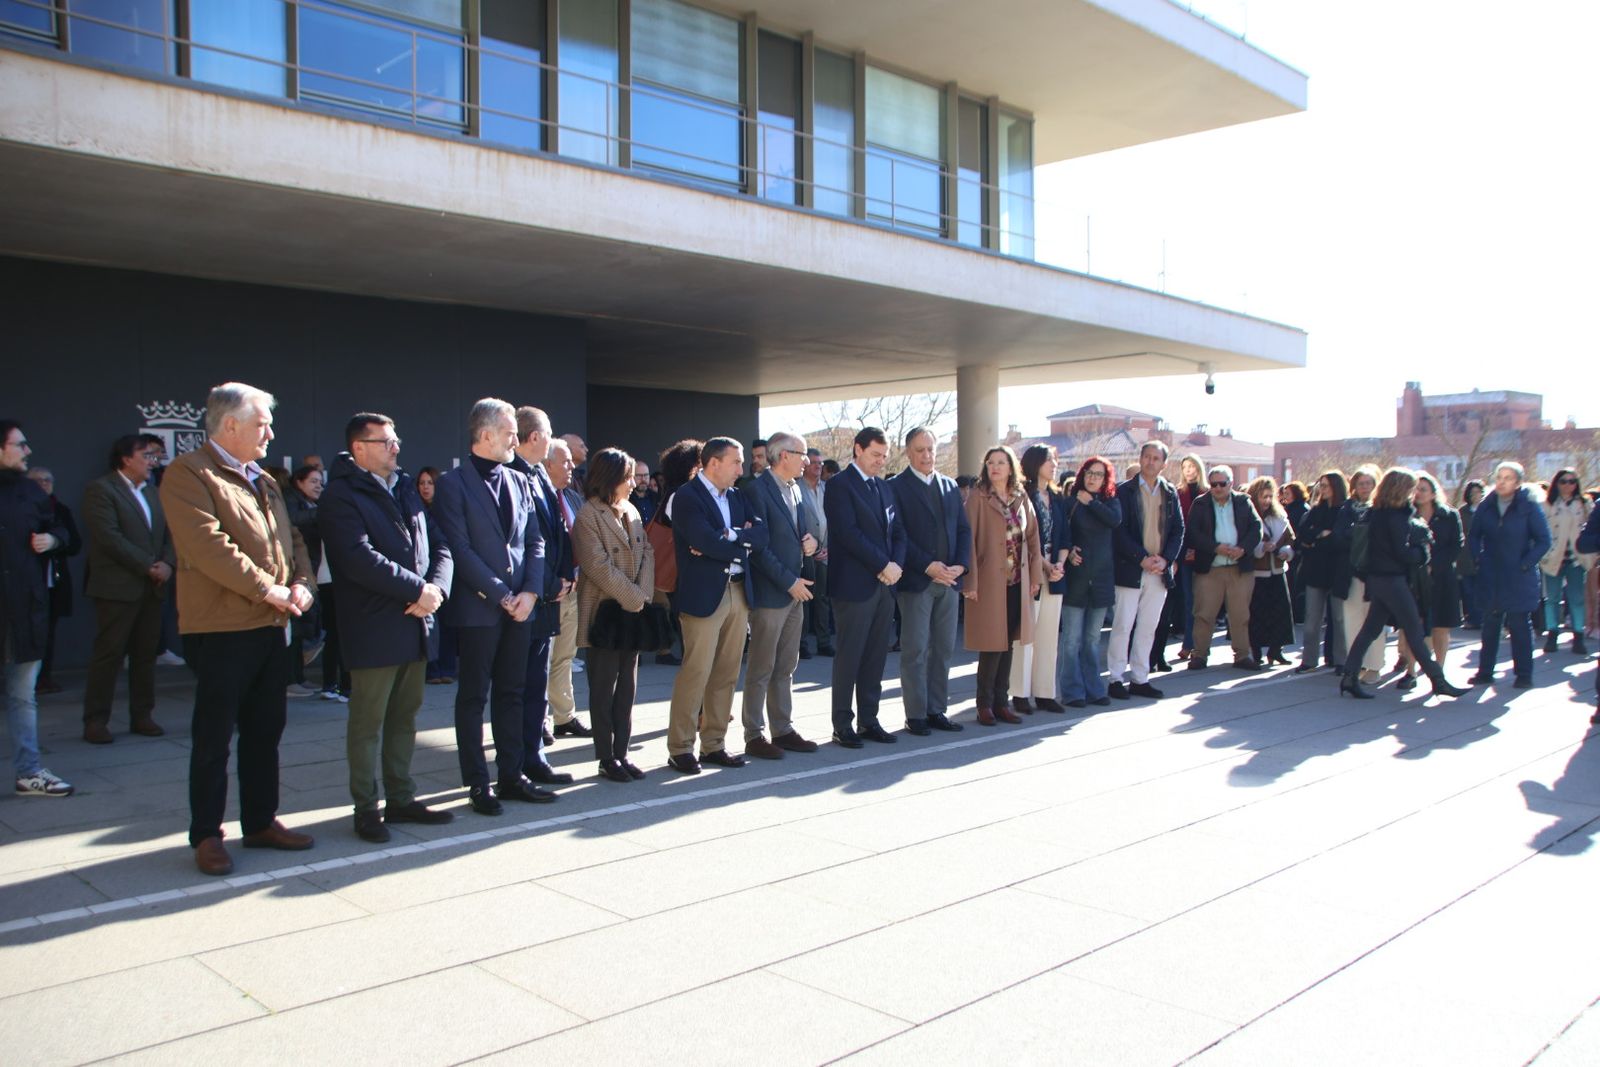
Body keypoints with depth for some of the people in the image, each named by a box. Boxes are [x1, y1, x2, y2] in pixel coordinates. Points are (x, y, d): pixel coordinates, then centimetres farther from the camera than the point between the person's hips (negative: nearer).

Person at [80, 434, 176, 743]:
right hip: (117, 587, -7)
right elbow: (109, 537, -15)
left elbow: (168, 534, 14)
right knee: (108, 654, -2)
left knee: (146, 654, 8)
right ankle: (95, 721, 5)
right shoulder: (100, 489, -5)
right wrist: (148, 566, -15)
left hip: (151, 588, 7)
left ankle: (142, 716, 16)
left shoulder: (151, 493, 18)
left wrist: (168, 563, -5)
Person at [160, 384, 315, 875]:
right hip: (221, 628, -8)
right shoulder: (188, 474, -9)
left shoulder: (264, 481, 18)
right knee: (213, 738, 2)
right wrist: (266, 589, -18)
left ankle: (260, 822, 26)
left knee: (265, 731, 15)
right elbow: (208, 544, -20)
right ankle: (206, 835, 13)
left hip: (271, 626, 8)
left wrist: (302, 582, -1)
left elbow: (292, 537, 18)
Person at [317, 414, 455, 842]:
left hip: (417, 626, 7)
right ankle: (367, 808, 12)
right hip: (374, 629, -7)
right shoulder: (341, 496, -8)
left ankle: (401, 797, 24)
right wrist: (417, 589, -16)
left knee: (405, 718, 14)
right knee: (368, 722, 2)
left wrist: (436, 588, -8)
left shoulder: (406, 489, 16)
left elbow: (439, 547, 11)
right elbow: (361, 560, -20)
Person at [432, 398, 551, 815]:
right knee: (474, 697, 4)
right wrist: (501, 595, -14)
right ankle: (477, 783, 12)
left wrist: (530, 592, -4)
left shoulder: (520, 481, 12)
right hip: (477, 608, -6)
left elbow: (535, 542, 11)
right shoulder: (453, 484, -6)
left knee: (511, 694, 11)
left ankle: (511, 776, 20)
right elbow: (459, 549, -12)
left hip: (520, 605, 6)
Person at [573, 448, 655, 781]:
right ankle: (607, 758, 9)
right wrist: (633, 598, -13)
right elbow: (599, 566, -17)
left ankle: (622, 753, 17)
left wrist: (643, 594, -6)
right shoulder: (588, 515, -12)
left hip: (632, 611, 7)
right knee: (604, 688, 1)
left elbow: (647, 552, 8)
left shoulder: (631, 511, 10)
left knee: (627, 685, 9)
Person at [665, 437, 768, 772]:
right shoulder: (687, 497, -7)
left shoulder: (736, 496, 16)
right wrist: (742, 544, -5)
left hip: (739, 592, 7)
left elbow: (761, 534, 3)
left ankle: (714, 744, 19)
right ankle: (680, 749, 4)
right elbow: (707, 542, -20)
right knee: (695, 673, -5)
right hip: (704, 595, -7)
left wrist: (730, 536, -14)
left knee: (727, 674, 10)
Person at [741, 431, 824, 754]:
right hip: (769, 593, -8)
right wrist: (789, 581, -16)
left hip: (795, 592, 8)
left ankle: (783, 730, 22)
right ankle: (754, 736, 10)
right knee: (761, 669, 1)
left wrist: (810, 540, 0)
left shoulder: (795, 488, 12)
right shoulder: (756, 491, -13)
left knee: (786, 668, 13)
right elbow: (759, 547, -16)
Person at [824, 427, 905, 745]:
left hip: (885, 583, 7)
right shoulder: (839, 484, -7)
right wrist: (883, 565, -15)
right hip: (854, 584, -7)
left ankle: (869, 720, 18)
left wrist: (897, 563, -4)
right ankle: (842, 725, 8)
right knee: (849, 656, -1)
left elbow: (898, 531, 15)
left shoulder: (884, 487, 17)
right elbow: (848, 532, -16)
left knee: (876, 656, 9)